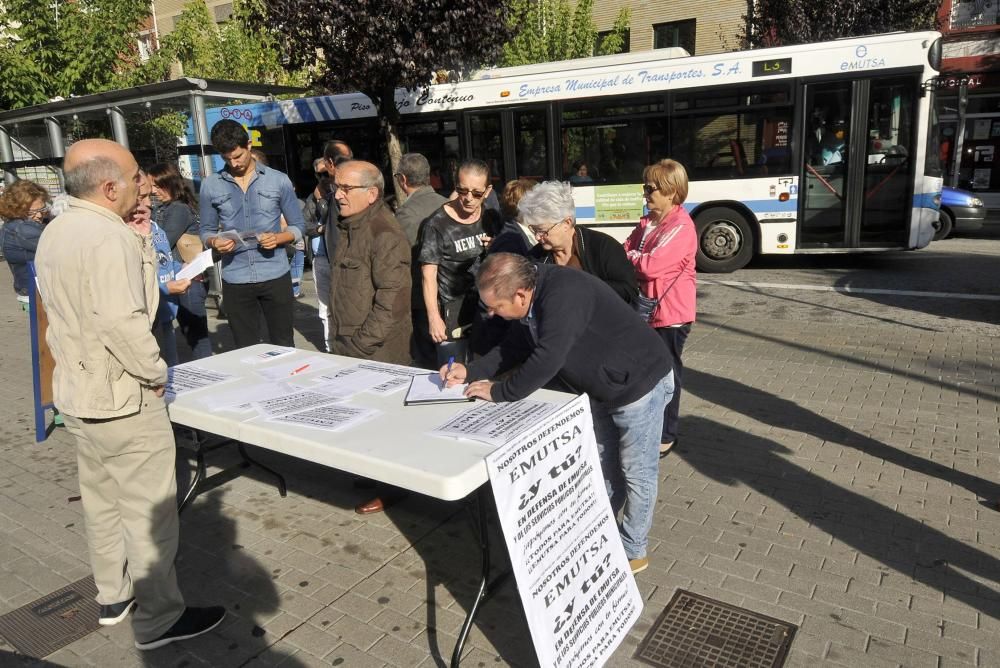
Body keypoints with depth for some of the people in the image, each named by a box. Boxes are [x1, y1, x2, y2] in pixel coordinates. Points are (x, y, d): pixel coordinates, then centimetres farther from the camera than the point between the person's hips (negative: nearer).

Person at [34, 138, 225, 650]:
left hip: (77, 392, 10)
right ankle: (159, 620, 15)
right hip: (120, 398, -10)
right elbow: (121, 322, -28)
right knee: (151, 511, 3)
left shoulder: (55, 232, 8)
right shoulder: (109, 236, -23)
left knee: (102, 501, 21)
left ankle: (113, 596, 36)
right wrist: (155, 373, -17)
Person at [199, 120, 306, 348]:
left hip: (275, 276, -1)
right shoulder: (210, 185, 5)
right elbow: (206, 231, 10)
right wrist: (215, 242, -13)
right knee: (245, 350, 9)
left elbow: (298, 226, 4)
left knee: (283, 345, 7)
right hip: (235, 280, 1)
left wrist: (278, 238, -16)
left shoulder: (278, 180, 1)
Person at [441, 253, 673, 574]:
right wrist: (470, 372, -4)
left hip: (640, 383, -9)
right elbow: (514, 348, 7)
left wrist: (498, 392, -26)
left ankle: (633, 551, 24)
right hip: (604, 389, 9)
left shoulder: (564, 294, -34)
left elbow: (547, 359, -38)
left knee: (636, 473, 7)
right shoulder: (533, 299, -4)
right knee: (605, 467, 21)